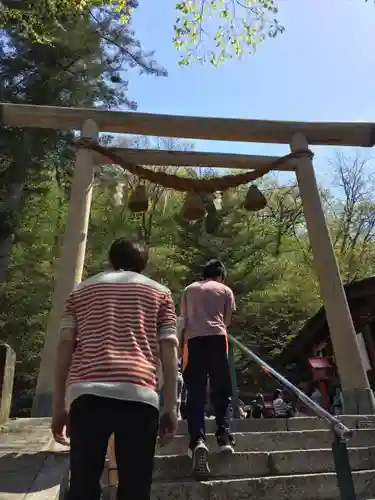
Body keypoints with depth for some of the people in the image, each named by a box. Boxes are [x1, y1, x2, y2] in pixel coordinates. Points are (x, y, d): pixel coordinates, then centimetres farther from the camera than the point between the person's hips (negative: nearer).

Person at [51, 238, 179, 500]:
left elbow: (65, 344, 12)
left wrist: (58, 405, 13)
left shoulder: (82, 290, 22)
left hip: (87, 392, 1)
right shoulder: (159, 292, 19)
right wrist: (170, 407, 6)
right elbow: (169, 346, 7)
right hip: (139, 393, -1)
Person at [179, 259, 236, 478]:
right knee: (222, 391, 9)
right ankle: (225, 439, 5)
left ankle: (198, 441, -11)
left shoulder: (189, 290, 22)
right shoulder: (225, 290, 16)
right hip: (217, 338, -1)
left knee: (195, 394, 1)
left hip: (194, 339, 1)